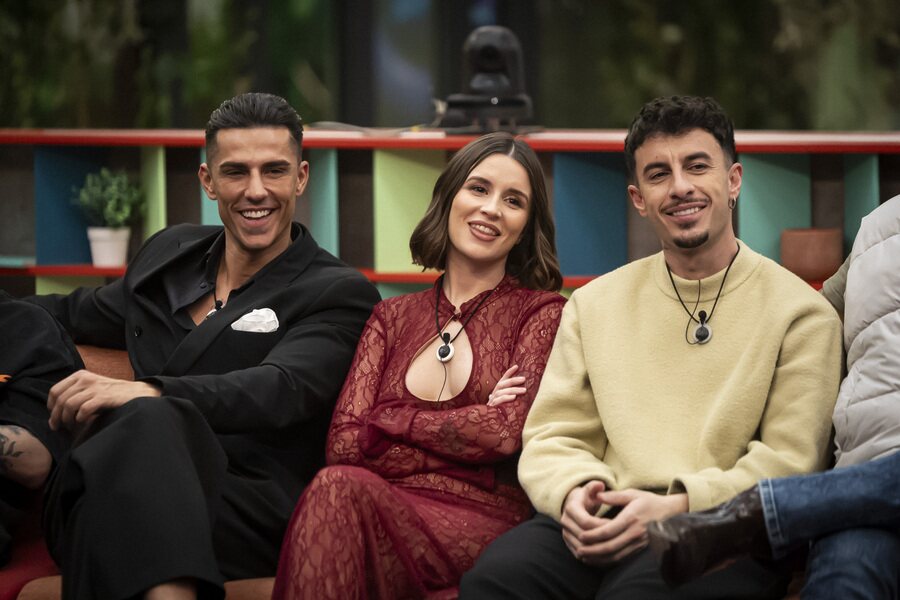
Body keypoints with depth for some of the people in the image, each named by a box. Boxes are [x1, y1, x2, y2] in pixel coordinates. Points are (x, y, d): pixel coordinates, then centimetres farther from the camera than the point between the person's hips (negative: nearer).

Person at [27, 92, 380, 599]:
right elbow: (75, 313, 45)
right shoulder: (171, 252, 26)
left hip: (255, 515, -4)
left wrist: (145, 392, -29)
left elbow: (280, 391, -13)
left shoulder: (339, 294, 7)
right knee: (152, 421, -35)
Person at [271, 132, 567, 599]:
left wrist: (388, 421, 2)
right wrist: (472, 427, 0)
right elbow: (343, 443, 5)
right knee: (340, 481, -34)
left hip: (483, 520, -3)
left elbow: (507, 431, -7)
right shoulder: (393, 318, 21)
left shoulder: (542, 312, 12)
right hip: (388, 504, 3)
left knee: (340, 489, -33)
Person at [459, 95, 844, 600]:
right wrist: (573, 491, -7)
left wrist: (678, 507, -15)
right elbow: (554, 436, 17)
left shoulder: (802, 314, 7)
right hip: (606, 523, 3)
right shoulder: (594, 305, 20)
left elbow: (789, 463, 0)